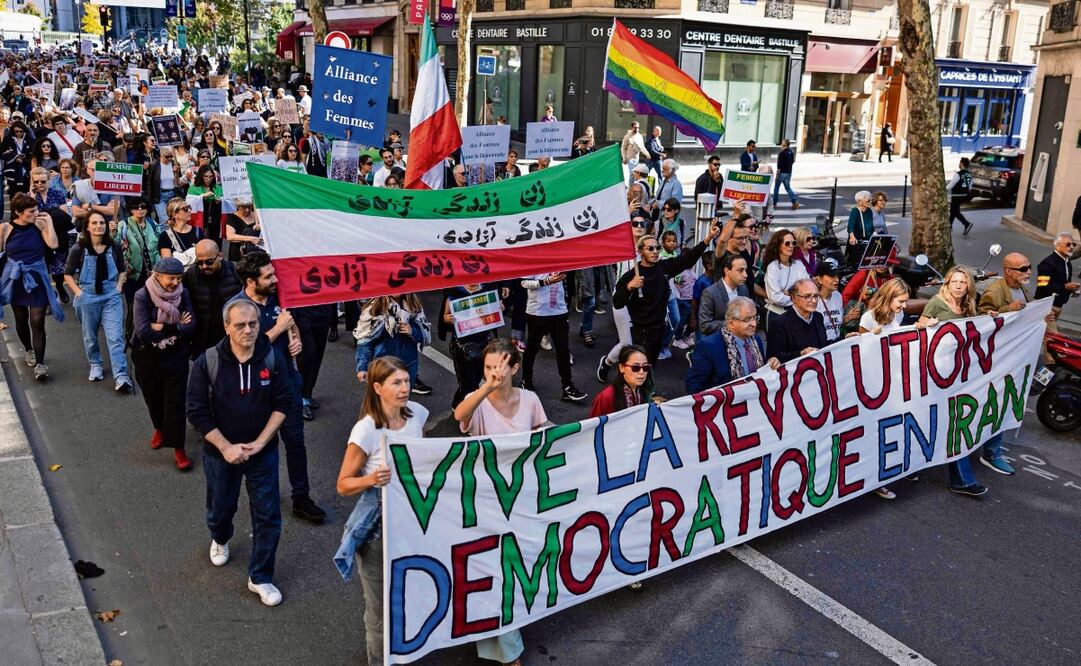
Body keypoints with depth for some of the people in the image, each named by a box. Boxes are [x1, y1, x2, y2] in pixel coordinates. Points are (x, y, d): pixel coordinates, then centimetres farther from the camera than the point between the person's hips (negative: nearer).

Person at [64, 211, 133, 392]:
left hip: (111, 297, 0)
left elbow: (122, 270, 14)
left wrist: (118, 288, 3)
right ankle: (95, 365, 39)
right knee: (90, 336, 15)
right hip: (88, 297, 0)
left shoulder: (114, 247, -1)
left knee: (115, 337, -8)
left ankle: (121, 377, -11)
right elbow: (68, 275, 2)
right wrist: (79, 293, -6)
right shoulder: (79, 249, -7)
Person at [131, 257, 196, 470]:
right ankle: (160, 428, 47)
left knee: (175, 402, -1)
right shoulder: (143, 296, -15)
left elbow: (190, 327, -14)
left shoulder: (183, 294, -8)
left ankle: (178, 448, 7)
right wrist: (176, 327, -18)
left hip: (176, 357, 0)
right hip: (147, 358, 0)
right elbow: (143, 332, -23)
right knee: (154, 398, 19)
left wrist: (162, 327, -22)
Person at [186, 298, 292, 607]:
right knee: (221, 508, 21)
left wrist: (260, 442, -14)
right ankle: (220, 539, 56)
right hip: (221, 452, 0)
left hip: (263, 451, 0)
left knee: (268, 516, 3)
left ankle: (260, 577, 22)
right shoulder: (207, 363, -16)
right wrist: (226, 447, -17)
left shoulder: (273, 358, -14)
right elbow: (198, 413, -12)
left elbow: (283, 402, -8)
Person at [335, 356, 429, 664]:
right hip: (378, 524, -5)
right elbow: (343, 485, -15)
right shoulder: (366, 430, -23)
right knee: (381, 603, 11)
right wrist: (371, 480, -34)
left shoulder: (417, 413, -6)